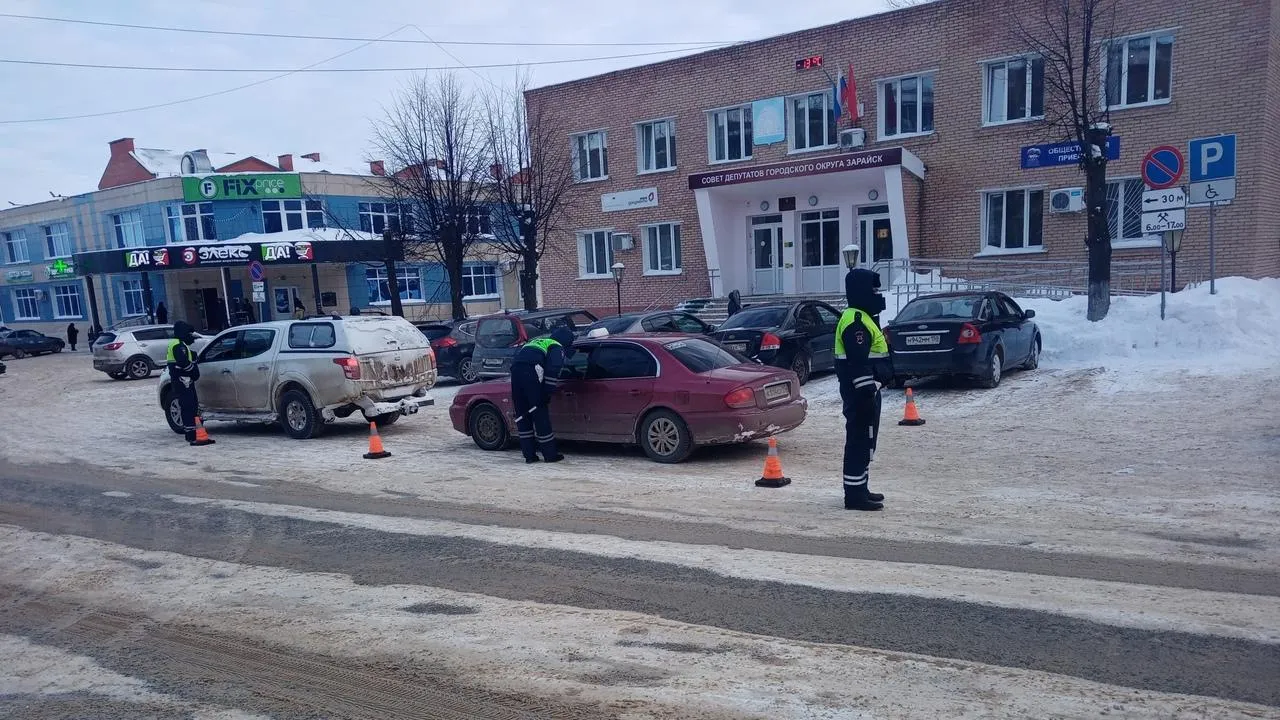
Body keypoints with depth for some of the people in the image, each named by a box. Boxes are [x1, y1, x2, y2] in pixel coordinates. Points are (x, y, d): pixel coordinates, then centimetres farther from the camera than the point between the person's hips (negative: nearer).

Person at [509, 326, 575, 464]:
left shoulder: (537, 342, 34)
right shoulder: (558, 348, 12)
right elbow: (553, 370, -5)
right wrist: (548, 393, -4)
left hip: (515, 370, 6)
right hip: (531, 371, -6)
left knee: (522, 415, 11)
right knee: (540, 416, 1)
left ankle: (529, 455, 14)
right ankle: (550, 455, 7)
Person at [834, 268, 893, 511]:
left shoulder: (861, 318, 19)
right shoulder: (855, 320, -17)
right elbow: (858, 362, -24)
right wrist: (867, 392, -25)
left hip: (865, 391, 11)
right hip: (860, 391, -11)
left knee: (864, 440, 16)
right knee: (860, 440, -7)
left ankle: (860, 489, 25)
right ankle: (855, 495, -2)